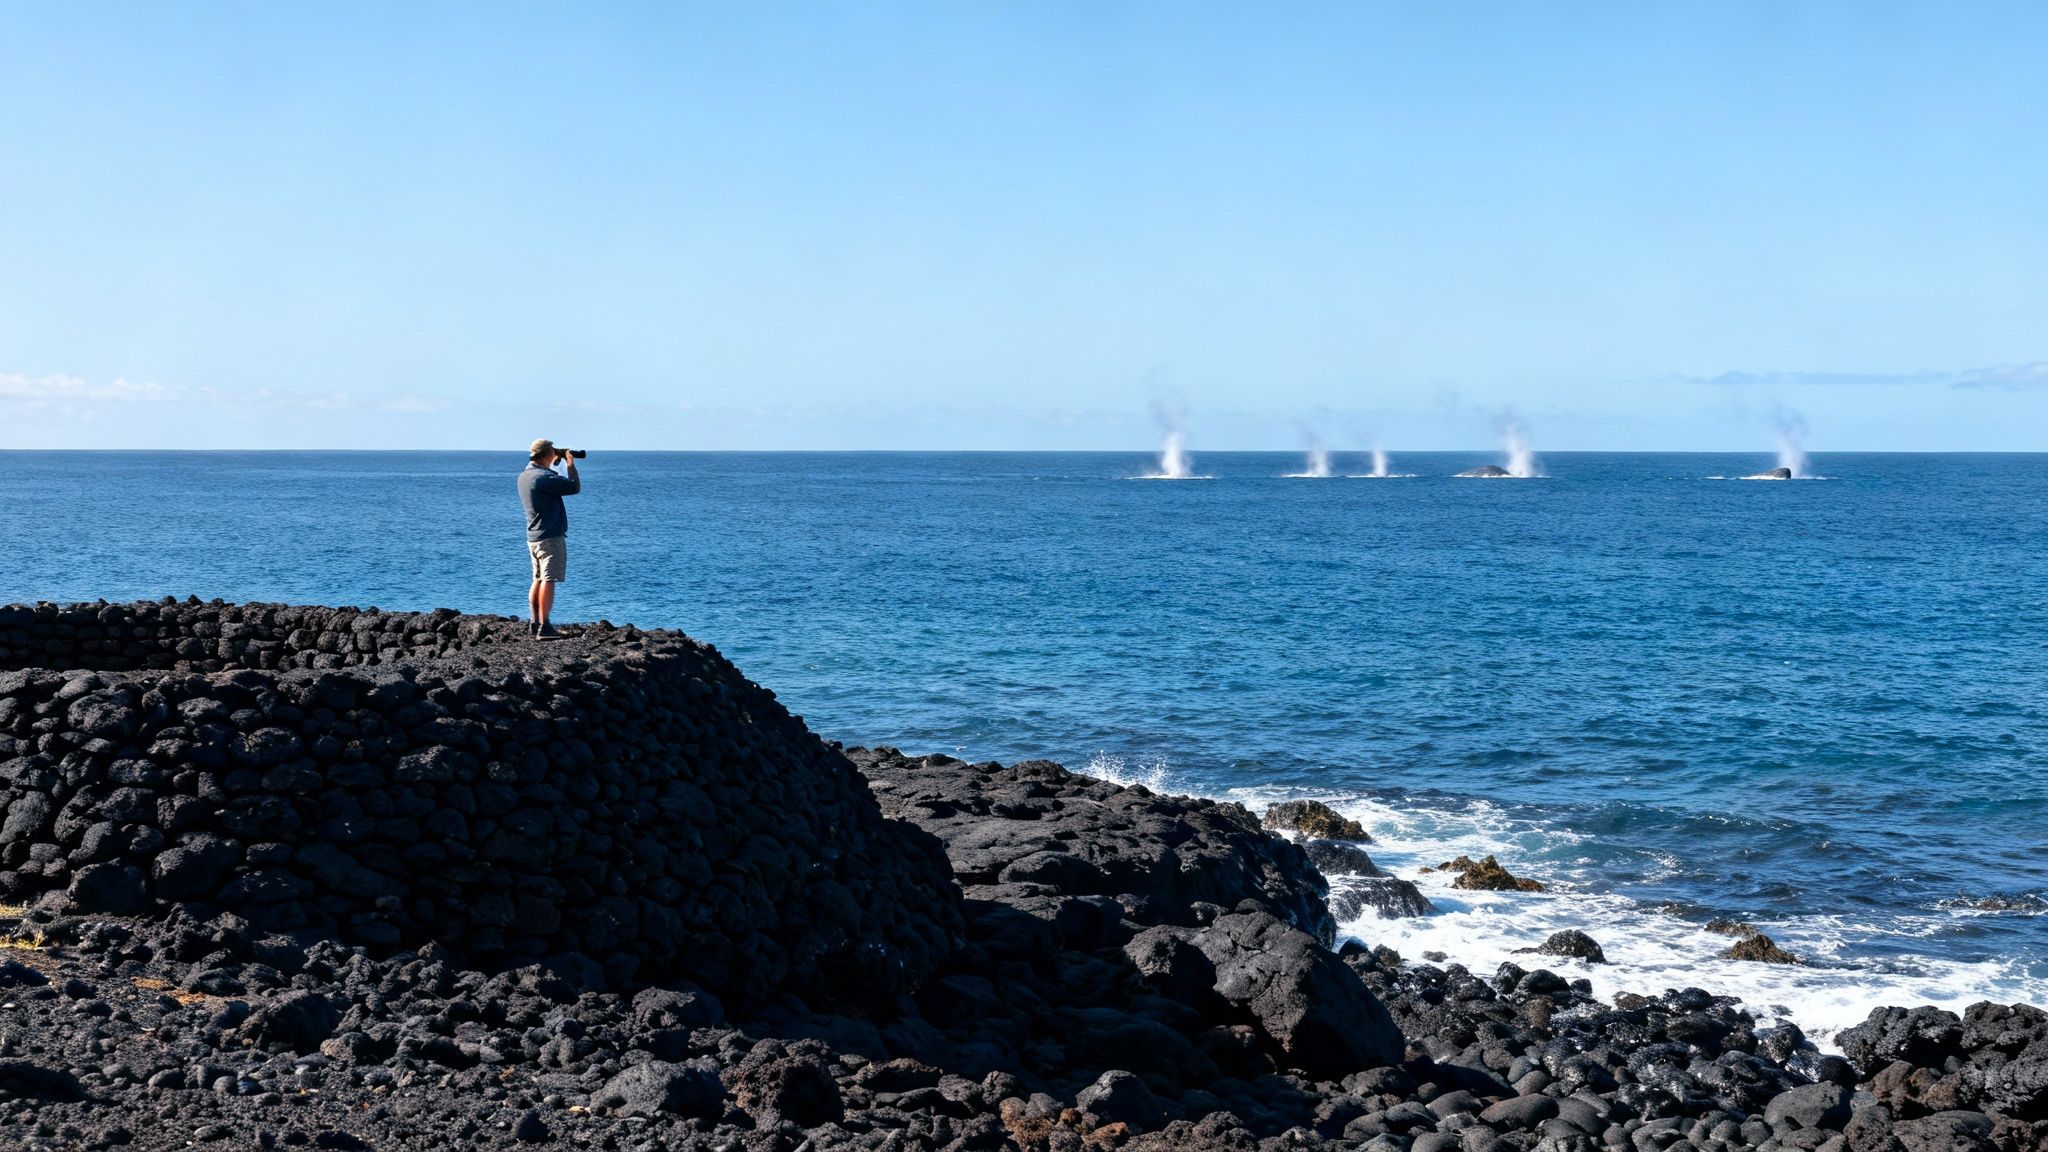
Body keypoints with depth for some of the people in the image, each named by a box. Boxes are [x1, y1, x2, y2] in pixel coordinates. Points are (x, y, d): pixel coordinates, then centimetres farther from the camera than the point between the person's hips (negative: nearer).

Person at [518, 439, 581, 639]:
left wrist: (555, 463, 21)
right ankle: (544, 628, -12)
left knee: (539, 580, 15)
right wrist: (570, 464, -5)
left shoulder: (524, 477, 9)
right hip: (551, 536, -9)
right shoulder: (543, 477, -18)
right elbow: (575, 487, -19)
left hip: (533, 537, 9)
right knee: (548, 580, -9)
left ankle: (535, 624, 17)